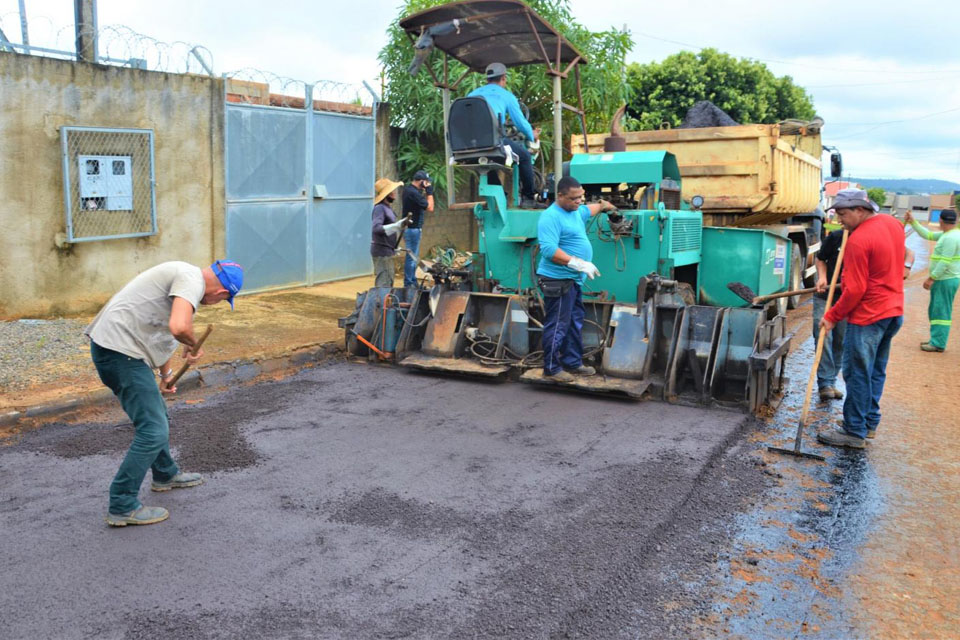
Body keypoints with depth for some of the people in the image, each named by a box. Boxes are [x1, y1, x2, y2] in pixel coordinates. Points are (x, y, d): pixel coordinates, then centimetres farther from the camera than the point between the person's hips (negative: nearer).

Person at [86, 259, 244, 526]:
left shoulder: (184, 274, 19)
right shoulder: (192, 280, -14)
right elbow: (179, 327, -32)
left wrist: (166, 375, 43)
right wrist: (194, 345, -9)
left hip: (110, 345, 11)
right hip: (120, 350, -11)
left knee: (155, 415, 25)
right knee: (153, 430, -8)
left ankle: (166, 475, 44)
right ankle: (122, 507, 0)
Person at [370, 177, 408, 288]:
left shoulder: (387, 208, 15)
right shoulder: (379, 208, -17)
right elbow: (376, 228, -31)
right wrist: (397, 225, -38)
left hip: (387, 251, 10)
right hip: (381, 251, -10)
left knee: (389, 282, 17)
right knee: (384, 283, -11)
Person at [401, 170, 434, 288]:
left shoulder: (408, 189, 10)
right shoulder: (413, 192, -21)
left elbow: (422, 204, 17)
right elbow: (430, 208, -19)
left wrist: (425, 193, 5)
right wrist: (430, 192, -13)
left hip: (411, 228, 11)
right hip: (413, 228, -11)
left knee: (413, 256, 17)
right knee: (412, 257, -4)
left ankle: (412, 282, 26)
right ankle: (408, 284, 1)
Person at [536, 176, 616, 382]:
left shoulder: (575, 211, 14)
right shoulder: (551, 217, -18)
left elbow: (589, 209, 39)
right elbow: (549, 250, -28)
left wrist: (605, 205, 54)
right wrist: (579, 263, -28)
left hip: (573, 280, 10)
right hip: (558, 280, -10)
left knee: (575, 324, 16)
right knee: (557, 326, -4)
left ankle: (573, 363, 27)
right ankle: (552, 368, 6)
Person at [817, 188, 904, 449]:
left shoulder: (858, 240, -21)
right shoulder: (893, 223, 6)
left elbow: (855, 290, -21)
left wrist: (832, 316, -10)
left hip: (867, 317, -9)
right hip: (894, 311, 9)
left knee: (857, 374, -1)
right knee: (876, 371, 17)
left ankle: (854, 432, 6)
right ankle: (870, 422, 27)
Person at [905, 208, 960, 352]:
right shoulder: (947, 234, 11)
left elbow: (945, 262, -23)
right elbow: (927, 235, 21)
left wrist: (931, 278, -20)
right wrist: (913, 222, 18)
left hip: (946, 281, -10)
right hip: (942, 280, 10)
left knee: (941, 312, -7)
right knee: (935, 311, 15)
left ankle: (938, 344, -4)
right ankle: (936, 340, 22)